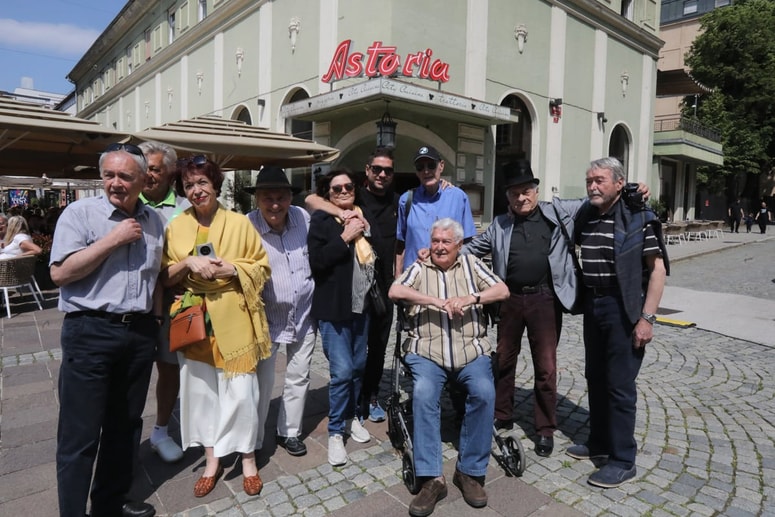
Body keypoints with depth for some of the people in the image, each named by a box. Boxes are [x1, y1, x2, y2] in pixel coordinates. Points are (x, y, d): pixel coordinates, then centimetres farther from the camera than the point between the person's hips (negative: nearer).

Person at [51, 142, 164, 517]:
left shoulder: (153, 221, 9)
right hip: (90, 332, -5)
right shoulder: (80, 212, -6)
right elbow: (60, 273, -14)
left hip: (140, 333, 5)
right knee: (80, 433, 3)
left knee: (125, 424, 16)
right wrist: (113, 239, -17)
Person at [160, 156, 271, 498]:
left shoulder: (240, 223, -1)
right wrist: (188, 263, -14)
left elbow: (261, 267, 2)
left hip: (233, 320, -2)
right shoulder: (175, 227, 6)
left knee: (240, 390, 0)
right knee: (199, 389, 9)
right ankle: (212, 459, 27)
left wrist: (233, 269, -16)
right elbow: (164, 277, 5)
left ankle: (248, 458, 20)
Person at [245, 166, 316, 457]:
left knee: (299, 378, 15)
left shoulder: (303, 217, -5)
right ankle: (252, 441, 23)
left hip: (304, 315, 4)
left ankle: (289, 432, 34)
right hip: (266, 318, -4)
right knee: (262, 381, 2)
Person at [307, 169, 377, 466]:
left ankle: (351, 417, 34)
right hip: (333, 308, -5)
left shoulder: (364, 216, 10)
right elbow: (316, 261, -17)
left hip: (361, 305, 6)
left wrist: (366, 233, -1)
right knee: (342, 370, -7)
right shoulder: (321, 221, -6)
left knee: (358, 366, 14)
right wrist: (345, 237, -19)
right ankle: (335, 432, 11)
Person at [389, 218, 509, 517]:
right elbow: (394, 292, -8)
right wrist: (437, 301, -17)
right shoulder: (419, 268, 10)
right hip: (427, 351, -1)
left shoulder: (472, 265, 14)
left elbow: (502, 291, 2)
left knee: (484, 392, -25)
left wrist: (468, 299, -15)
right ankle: (431, 478, -18)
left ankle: (470, 471, -9)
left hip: (471, 350, 1)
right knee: (423, 394, -28)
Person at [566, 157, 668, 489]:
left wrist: (646, 318, -17)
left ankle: (623, 461, 14)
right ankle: (599, 443, 31)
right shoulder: (585, 219, 7)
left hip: (623, 308, -6)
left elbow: (658, 268, -12)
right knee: (595, 378, 15)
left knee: (619, 385, 0)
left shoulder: (638, 219, -10)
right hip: (592, 305, 7)